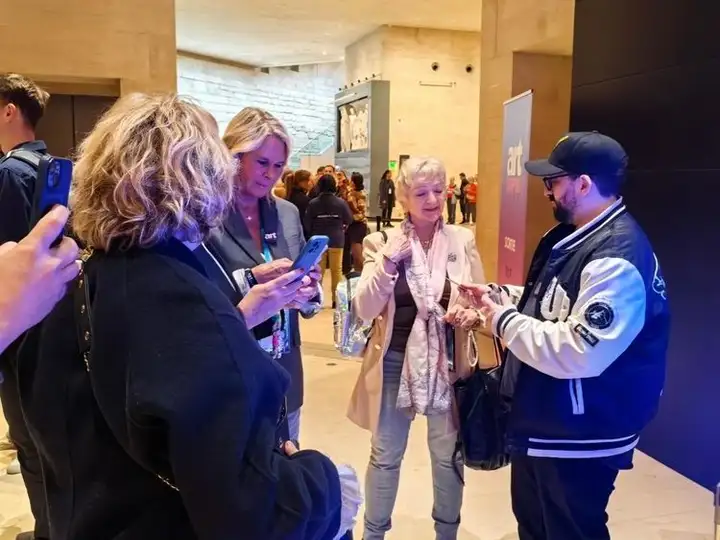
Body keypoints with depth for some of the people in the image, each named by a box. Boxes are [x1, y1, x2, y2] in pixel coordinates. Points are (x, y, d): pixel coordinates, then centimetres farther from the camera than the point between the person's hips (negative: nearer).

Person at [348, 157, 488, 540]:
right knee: (385, 454, 15)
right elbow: (365, 310, -11)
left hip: (448, 363, 1)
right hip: (395, 362, -1)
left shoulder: (463, 240, -3)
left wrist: (472, 315, -17)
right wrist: (388, 262, -21)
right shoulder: (382, 242, -6)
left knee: (449, 455, 17)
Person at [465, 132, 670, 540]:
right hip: (540, 425, 10)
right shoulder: (570, 236, 6)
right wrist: (499, 296, 4)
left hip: (579, 442, -10)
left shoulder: (617, 259, -28)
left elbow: (579, 353, -35)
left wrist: (504, 320, -24)